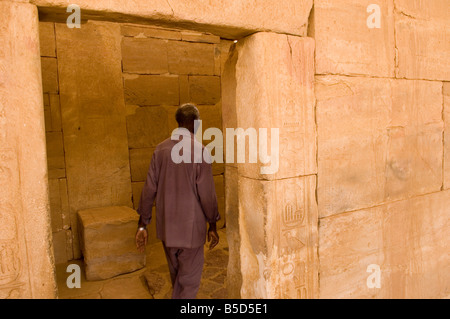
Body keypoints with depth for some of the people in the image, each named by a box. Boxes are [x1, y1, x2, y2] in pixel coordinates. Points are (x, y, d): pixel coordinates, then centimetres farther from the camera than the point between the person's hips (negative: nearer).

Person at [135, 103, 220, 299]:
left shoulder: (161, 149, 0)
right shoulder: (199, 150, -15)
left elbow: (149, 189, 0)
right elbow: (206, 193, -14)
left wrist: (142, 224, 7)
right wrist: (212, 225, -1)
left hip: (165, 226, 6)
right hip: (190, 227, -6)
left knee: (177, 276, 25)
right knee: (189, 281, 9)